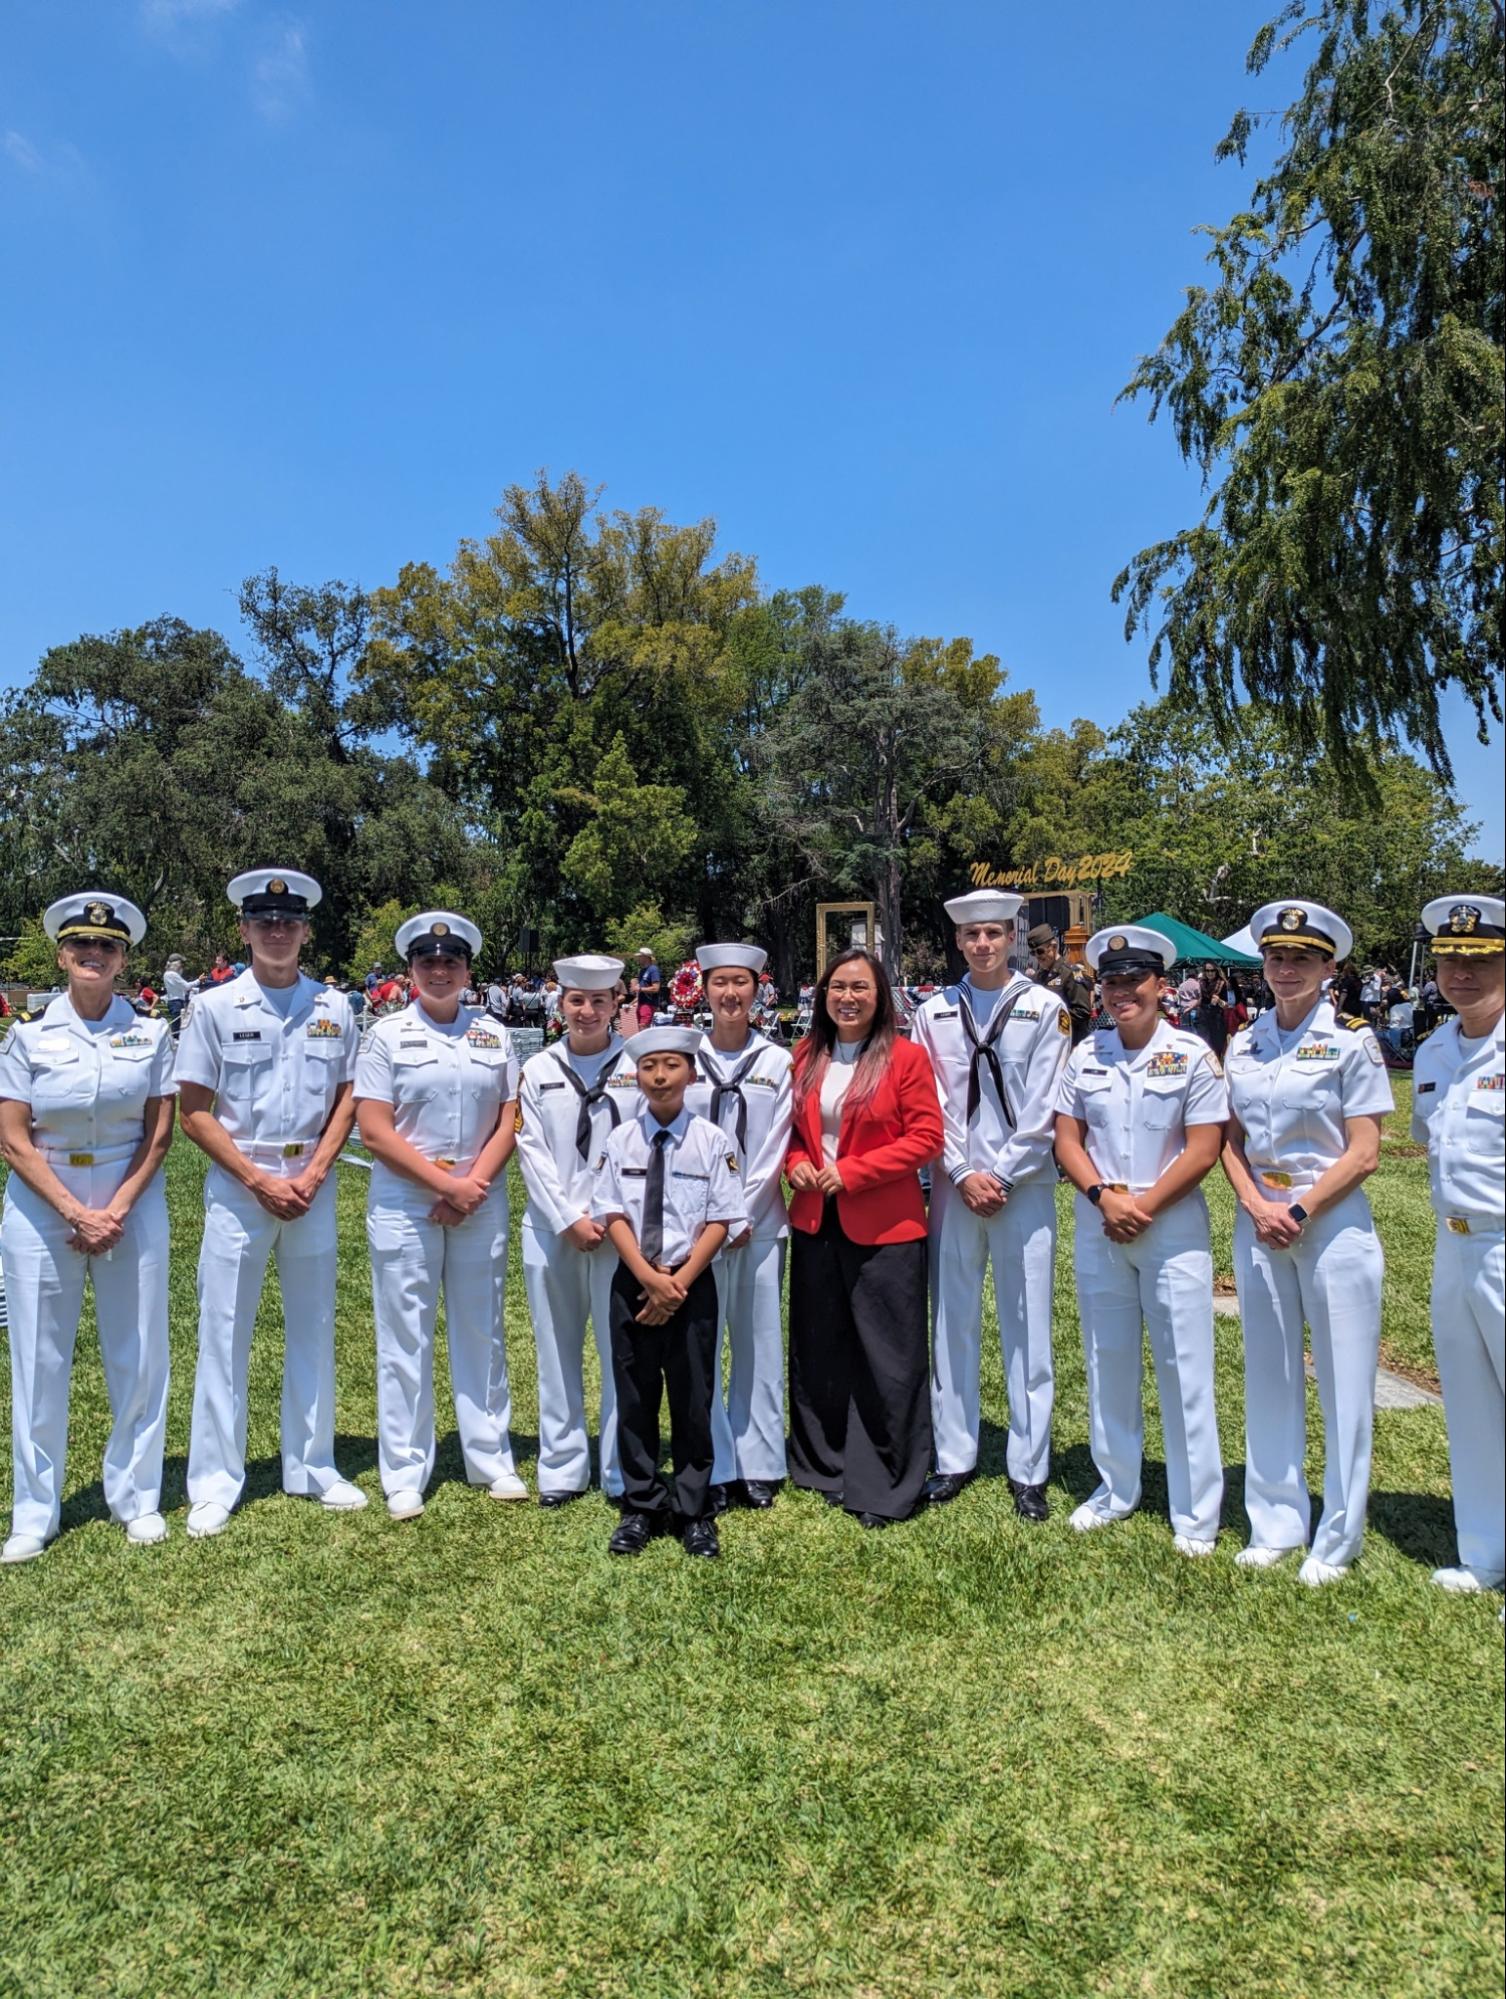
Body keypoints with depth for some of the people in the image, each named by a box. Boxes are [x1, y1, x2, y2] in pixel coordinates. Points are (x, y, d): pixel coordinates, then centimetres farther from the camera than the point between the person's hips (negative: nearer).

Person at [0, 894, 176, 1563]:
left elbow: (158, 1135, 0)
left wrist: (117, 1211, -10)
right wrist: (76, 1212, -12)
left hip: (132, 1204, 0)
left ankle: (136, 1498, 22)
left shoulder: (150, 1033, 1)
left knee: (138, 1353, 6)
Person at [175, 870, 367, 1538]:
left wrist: (313, 1175, -8)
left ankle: (311, 1468, 25)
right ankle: (214, 1485, 16)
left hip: (313, 1187, 2)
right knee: (223, 1333, 3)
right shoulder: (215, 1007, -2)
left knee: (312, 1328, 11)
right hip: (237, 1184, -2)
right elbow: (194, 1109, -4)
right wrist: (259, 1180, -11)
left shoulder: (333, 1008, 4)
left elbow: (345, 1097, 5)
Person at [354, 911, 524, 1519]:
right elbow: (374, 1132, -7)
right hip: (405, 1203, -2)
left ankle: (491, 1459, 22)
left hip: (482, 1203, 3)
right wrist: (445, 1183, -13)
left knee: (482, 1330, 10)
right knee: (405, 1337, 4)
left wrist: (472, 1185, -10)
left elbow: (508, 1123, 4)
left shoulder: (493, 1036, 8)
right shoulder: (387, 1035, 0)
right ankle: (404, 1474, 16)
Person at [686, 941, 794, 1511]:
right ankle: (713, 1469, 13)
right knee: (700, 1345, 2)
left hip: (759, 1223, 1)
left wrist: (742, 1215, -7)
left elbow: (774, 1148, 0)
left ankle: (758, 1465, 19)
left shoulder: (778, 1063, 3)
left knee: (759, 1343, 7)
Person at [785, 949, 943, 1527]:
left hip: (884, 1226, -5)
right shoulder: (806, 1058, 8)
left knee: (887, 1359, 3)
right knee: (818, 1350, 15)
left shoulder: (906, 1057, -8)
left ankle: (885, 1488, 18)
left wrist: (850, 1171, -16)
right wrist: (796, 1163, -5)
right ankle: (823, 1465, 33)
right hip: (815, 1221, 5)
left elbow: (926, 1137, -11)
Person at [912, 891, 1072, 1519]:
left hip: (1024, 1185, -2)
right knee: (952, 1322, 8)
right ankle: (954, 1457, 21)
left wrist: (1001, 1176, -9)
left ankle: (1028, 1470, 14)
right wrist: (964, 1175, -6)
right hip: (954, 1186, 2)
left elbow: (1045, 1107, -4)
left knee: (1027, 1327, 3)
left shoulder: (1045, 1007, 1)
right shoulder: (935, 1012, 7)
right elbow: (928, 1106, 3)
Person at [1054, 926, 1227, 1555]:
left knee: (1184, 1367, 2)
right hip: (1097, 1226, 4)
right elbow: (1067, 1138, 4)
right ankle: (1116, 1488, 29)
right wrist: (1106, 1197, -11)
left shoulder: (1192, 1054, -6)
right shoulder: (1086, 1055, 4)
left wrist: (1144, 1207, -13)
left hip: (1172, 1226, -4)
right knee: (1106, 1361, 13)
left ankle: (1195, 1514, 16)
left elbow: (1203, 1148, -9)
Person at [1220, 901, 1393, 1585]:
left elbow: (1363, 1154, -9)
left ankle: (1336, 1541, 19)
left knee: (1344, 1381, 4)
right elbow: (1231, 1141, 8)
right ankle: (1275, 1524, 26)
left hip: (1333, 1221, -4)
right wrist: (1257, 1207, -7)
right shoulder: (1244, 1043, 7)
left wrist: (1299, 1211, -14)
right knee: (1268, 1375, 12)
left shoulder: (1352, 1041, -6)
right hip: (1258, 1222, 4)